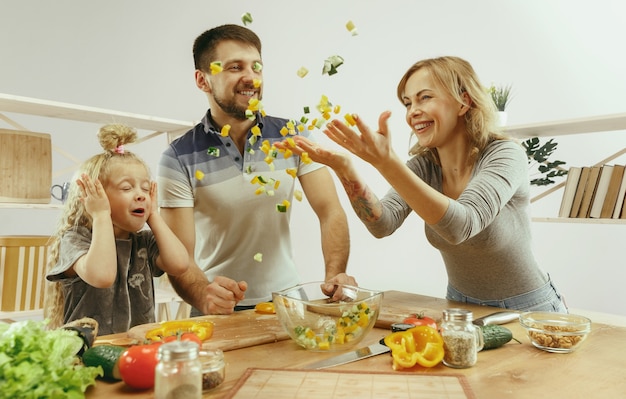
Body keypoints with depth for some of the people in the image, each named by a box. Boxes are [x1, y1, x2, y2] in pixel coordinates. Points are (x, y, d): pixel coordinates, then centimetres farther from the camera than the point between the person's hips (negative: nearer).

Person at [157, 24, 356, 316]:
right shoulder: (178, 160, -6)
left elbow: (330, 211, -5)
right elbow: (180, 255, -9)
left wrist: (335, 275, -22)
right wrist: (204, 297, -28)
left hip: (288, 299, 1)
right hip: (222, 312, -1)